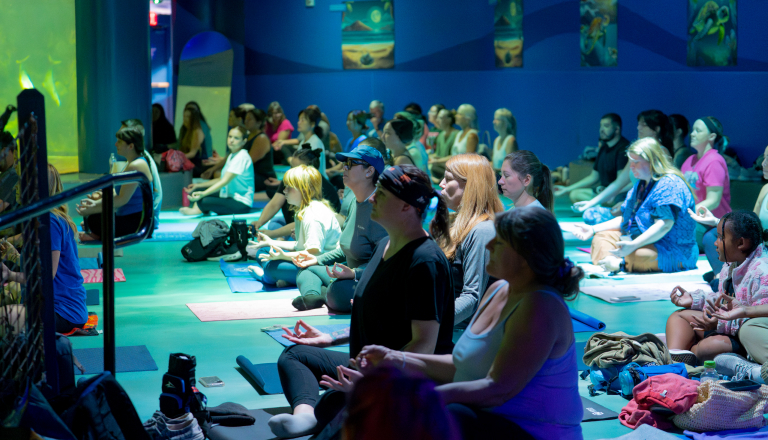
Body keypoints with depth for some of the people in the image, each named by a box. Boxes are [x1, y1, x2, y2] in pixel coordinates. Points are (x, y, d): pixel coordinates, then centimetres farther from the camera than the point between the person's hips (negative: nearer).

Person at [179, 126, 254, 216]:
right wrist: (198, 185, 14)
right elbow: (222, 180, 19)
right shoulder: (231, 156, 14)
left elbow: (225, 181, -25)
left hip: (242, 204, -10)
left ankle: (196, 210, -2)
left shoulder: (242, 157, -17)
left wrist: (203, 193, -33)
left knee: (203, 201, -29)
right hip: (230, 196, 10)